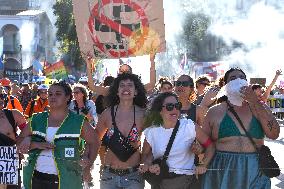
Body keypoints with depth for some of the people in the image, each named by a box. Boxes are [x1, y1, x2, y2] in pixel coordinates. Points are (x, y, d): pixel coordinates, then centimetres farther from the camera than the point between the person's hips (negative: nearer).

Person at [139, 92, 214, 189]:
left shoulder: (189, 126, -9)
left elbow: (210, 145, -1)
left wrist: (203, 165, -13)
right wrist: (148, 165, -10)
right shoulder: (152, 132, -3)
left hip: (184, 180, -2)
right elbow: (146, 154, 10)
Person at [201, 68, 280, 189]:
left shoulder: (258, 108, 6)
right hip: (222, 173, -1)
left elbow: (273, 134, -10)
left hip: (255, 174, 1)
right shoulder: (215, 112, 4)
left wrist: (255, 102, -14)